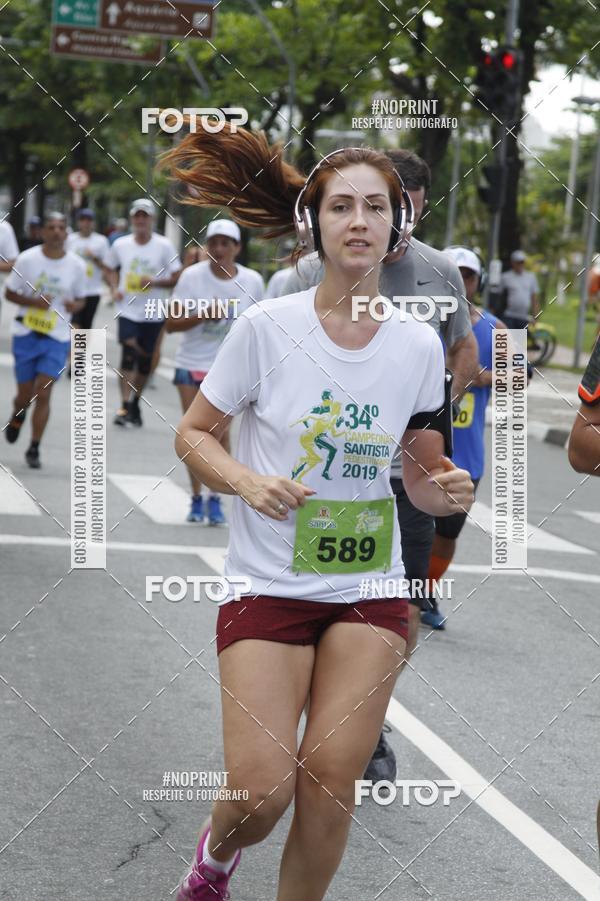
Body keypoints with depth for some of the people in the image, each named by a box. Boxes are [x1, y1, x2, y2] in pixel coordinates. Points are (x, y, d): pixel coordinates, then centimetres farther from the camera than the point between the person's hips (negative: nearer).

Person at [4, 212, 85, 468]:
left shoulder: (76, 265, -3)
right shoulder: (27, 259, -7)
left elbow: (80, 298, 10)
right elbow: (10, 293, 1)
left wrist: (75, 305, -13)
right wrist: (33, 301, -17)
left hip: (57, 338, 0)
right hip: (26, 334, 0)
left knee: (43, 393, -9)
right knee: (25, 394, 8)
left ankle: (34, 449, 2)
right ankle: (17, 418, 44)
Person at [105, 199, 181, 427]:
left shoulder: (164, 246, -2)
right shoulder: (120, 245, 4)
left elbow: (177, 277, -1)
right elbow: (111, 268, 21)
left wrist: (155, 281, -18)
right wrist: (115, 288, 2)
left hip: (153, 314, 0)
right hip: (128, 311, 0)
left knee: (145, 361, 6)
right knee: (129, 355, -17)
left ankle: (135, 405, 23)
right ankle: (125, 406, -16)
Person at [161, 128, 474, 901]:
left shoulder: (419, 345, 0)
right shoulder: (265, 327, -9)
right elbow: (193, 435, 0)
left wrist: (447, 491, -11)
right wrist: (248, 482, -19)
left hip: (371, 589, 3)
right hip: (269, 582, -2)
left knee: (331, 782, -4)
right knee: (263, 791, -8)